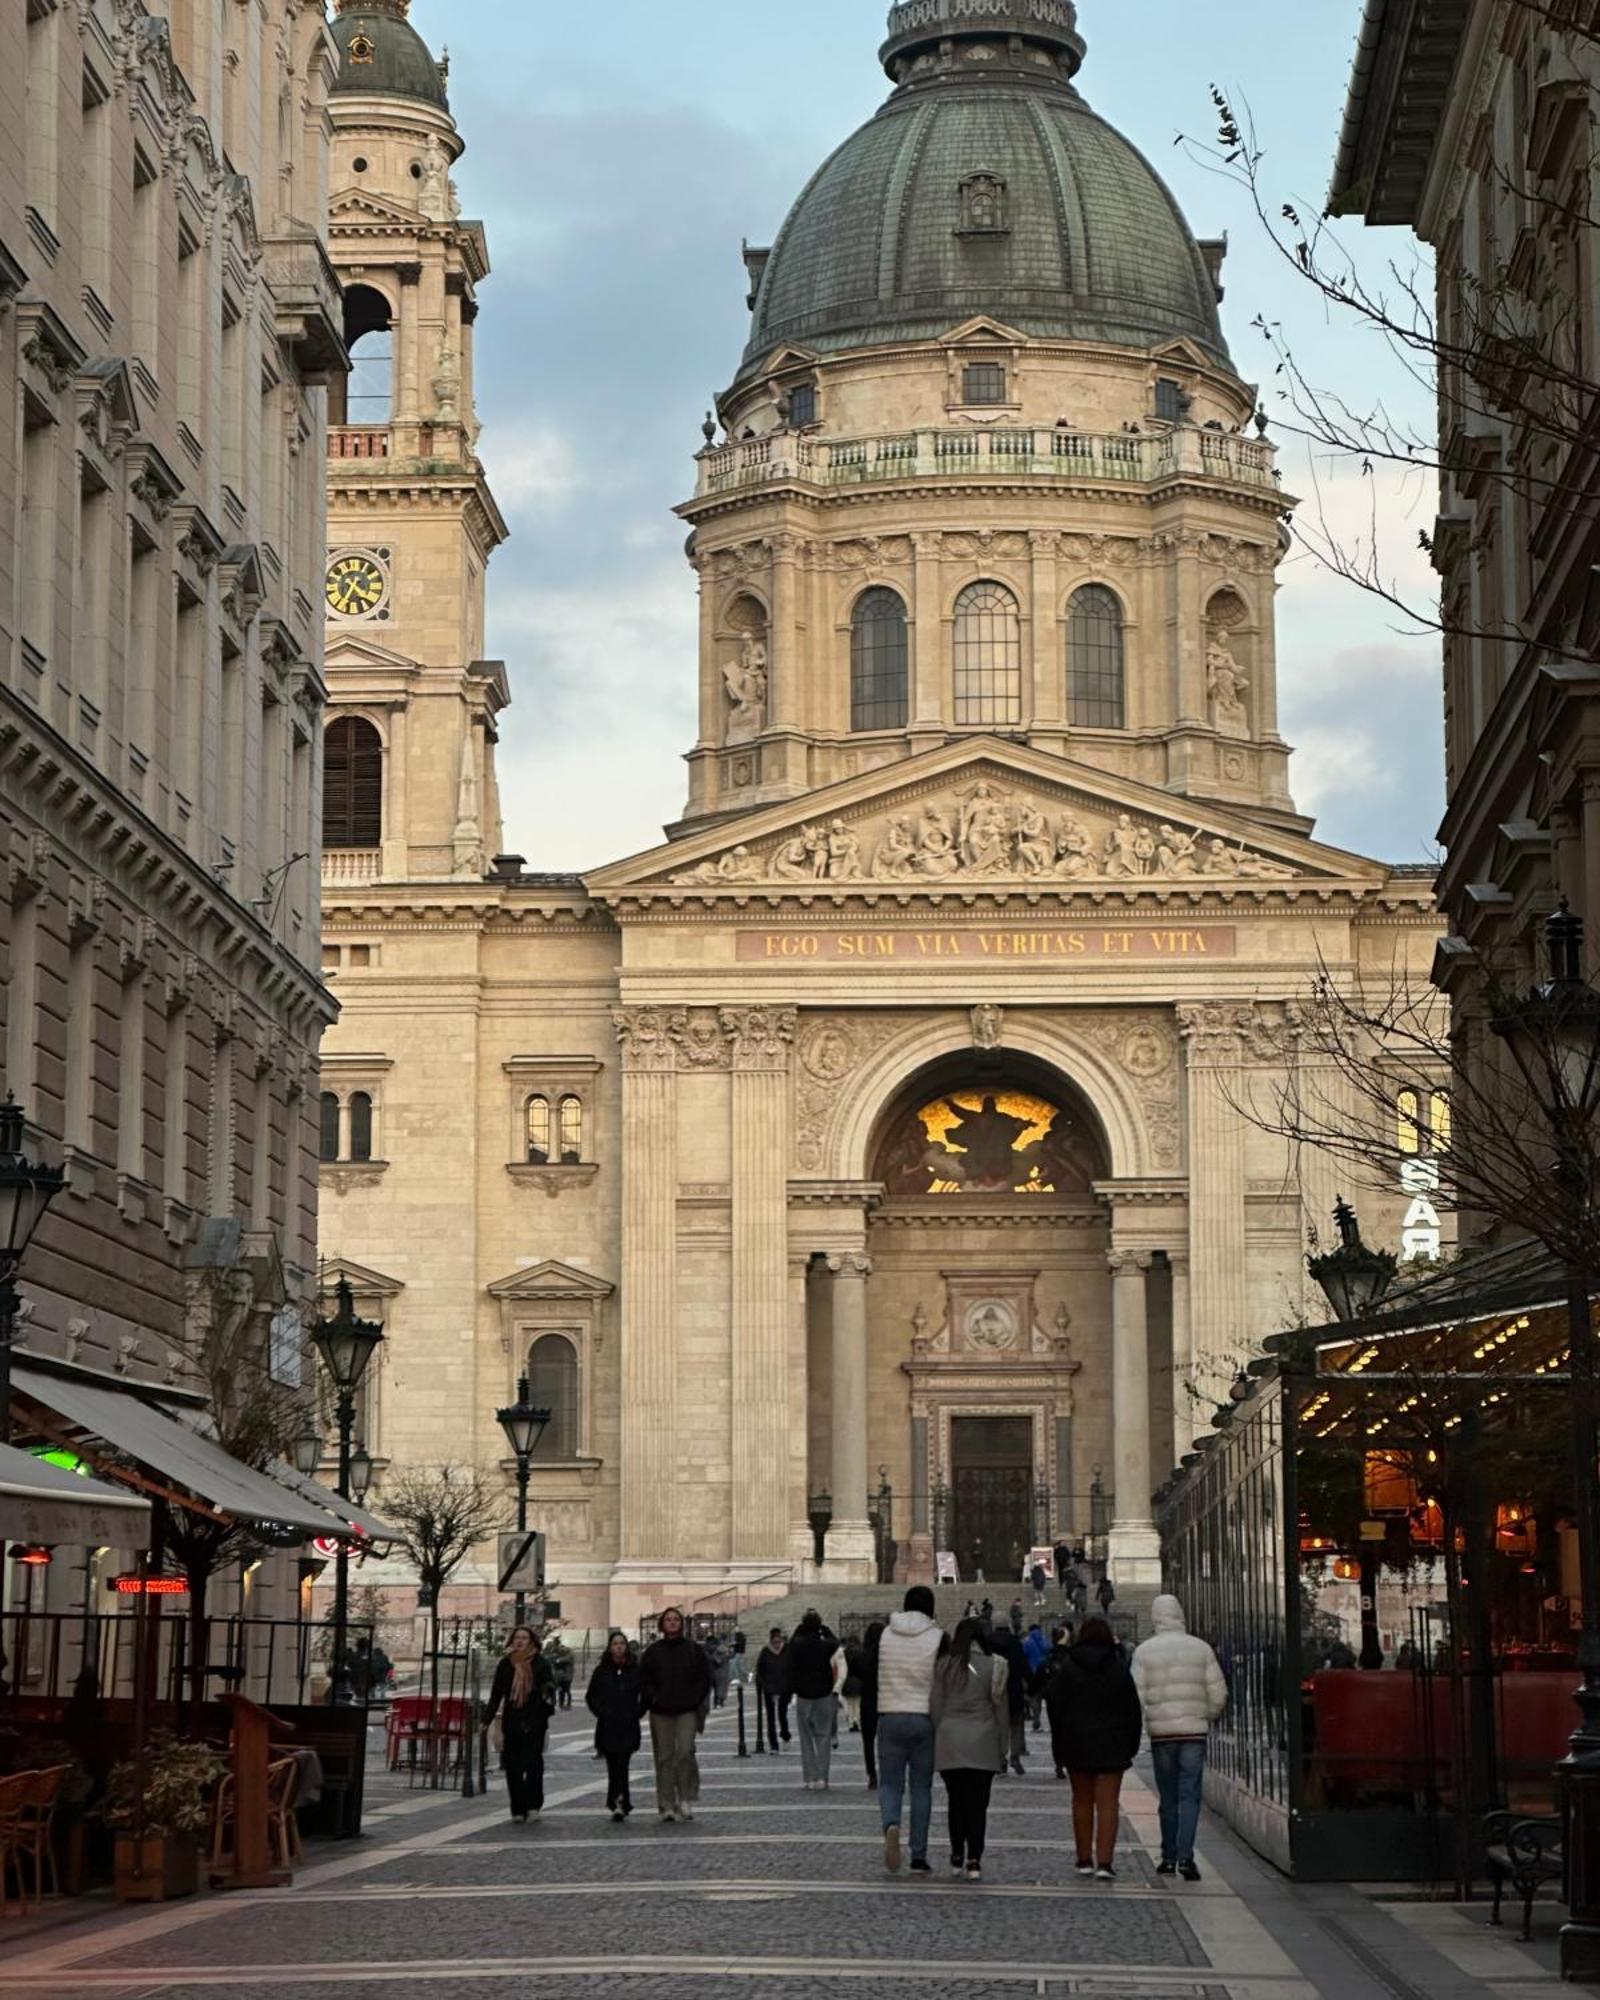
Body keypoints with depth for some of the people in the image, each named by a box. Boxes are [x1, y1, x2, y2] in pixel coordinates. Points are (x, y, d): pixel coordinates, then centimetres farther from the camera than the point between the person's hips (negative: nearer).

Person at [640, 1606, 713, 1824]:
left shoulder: (694, 1649, 6)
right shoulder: (653, 1651, 7)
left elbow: (705, 1676, 7)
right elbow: (644, 1679, 7)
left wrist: (697, 1699, -3)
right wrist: (652, 1698, -7)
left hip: (687, 1710, -1)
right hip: (661, 1712, 1)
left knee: (685, 1752, -15)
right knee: (664, 1758, 1)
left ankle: (686, 1798, -3)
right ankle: (667, 1806, 5)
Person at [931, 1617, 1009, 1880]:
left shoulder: (944, 1665, 0)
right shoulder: (993, 1666, -2)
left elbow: (936, 1705, 1)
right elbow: (1001, 1709, 2)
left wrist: (935, 1740, 9)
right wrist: (1003, 1748, 9)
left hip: (949, 1742, 1)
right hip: (983, 1743, -1)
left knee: (956, 1802, 12)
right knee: (977, 1804, 0)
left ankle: (957, 1857, 16)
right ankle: (974, 1860, -7)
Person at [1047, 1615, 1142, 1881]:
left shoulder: (1067, 1669, 0)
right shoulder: (1119, 1669, 0)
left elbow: (1056, 1710, 0)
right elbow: (1133, 1711, 2)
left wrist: (1058, 1750, 7)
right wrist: (1131, 1747, 10)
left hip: (1077, 1744, 1)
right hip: (1112, 1746, -1)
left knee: (1082, 1801, 13)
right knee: (1108, 1803, -3)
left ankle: (1085, 1860, 15)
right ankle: (1105, 1862, -14)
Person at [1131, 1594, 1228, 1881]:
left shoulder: (1144, 1652, -1)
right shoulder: (1200, 1648, 2)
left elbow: (1136, 1696, -5)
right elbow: (1218, 1693, 2)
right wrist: (1210, 1717, 20)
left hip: (1160, 1731, 0)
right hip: (1194, 1729, 0)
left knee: (1168, 1798, 12)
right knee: (1190, 1795, -3)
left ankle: (1169, 1857, 16)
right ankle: (1185, 1856, -15)